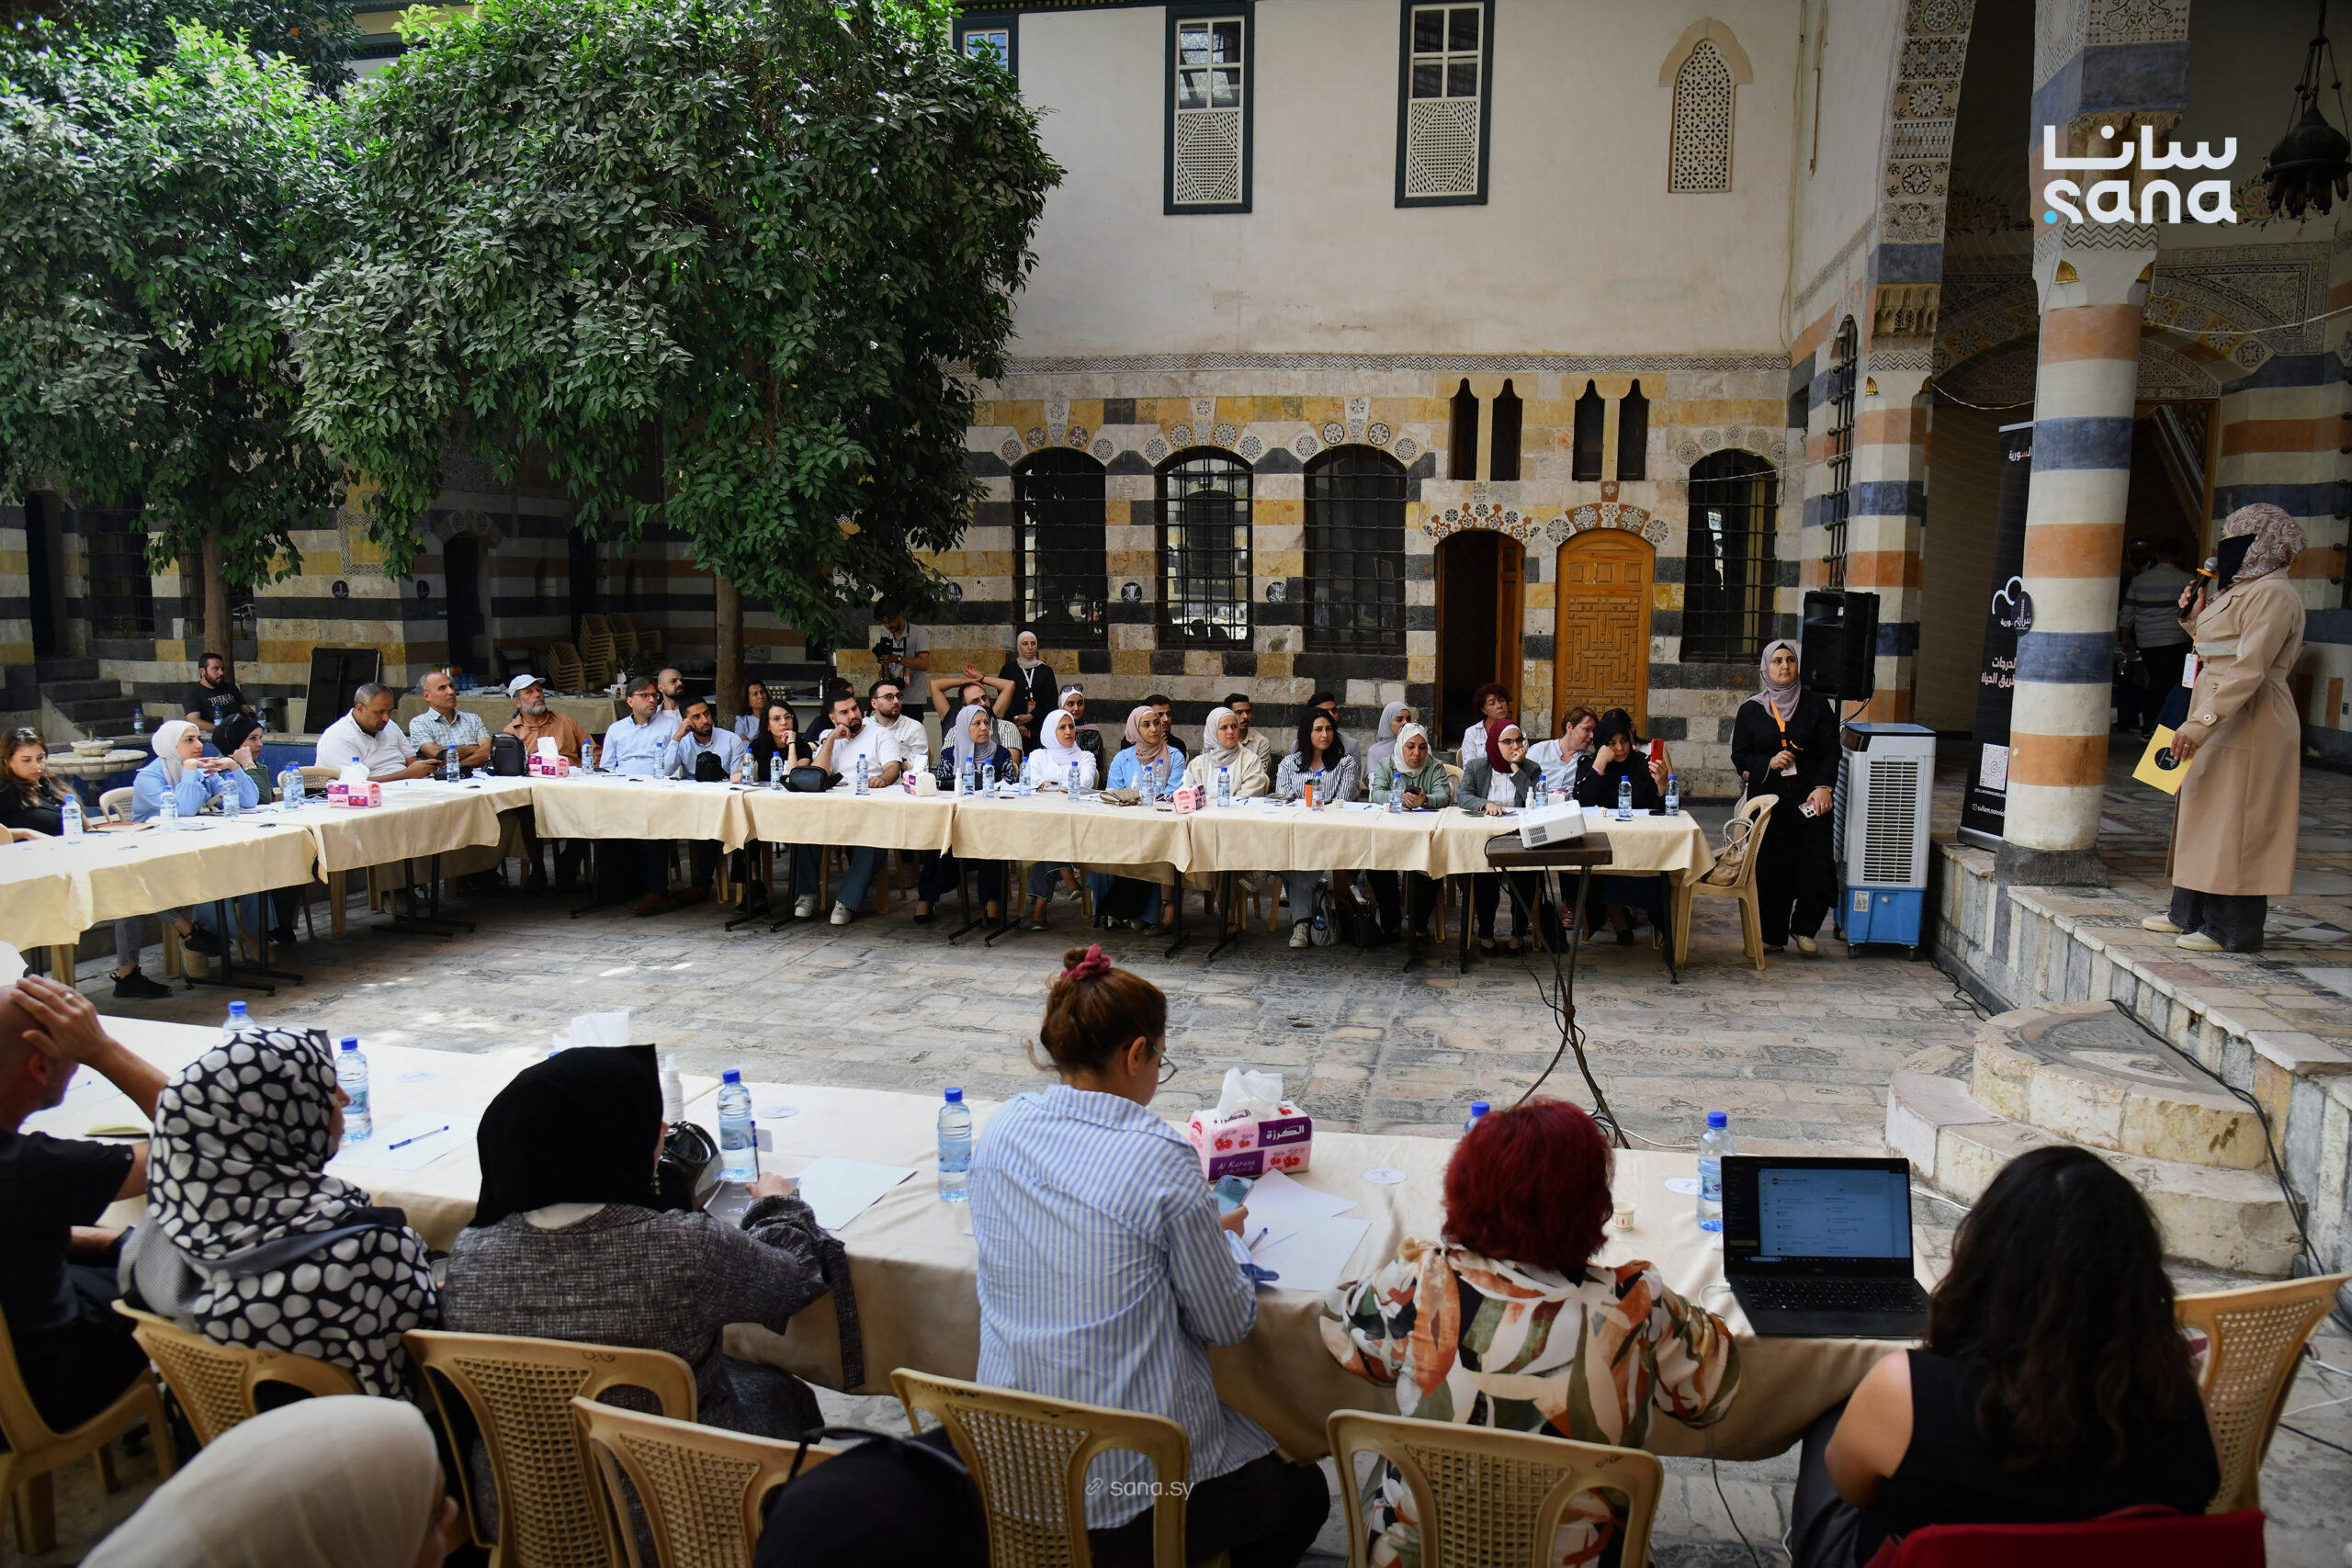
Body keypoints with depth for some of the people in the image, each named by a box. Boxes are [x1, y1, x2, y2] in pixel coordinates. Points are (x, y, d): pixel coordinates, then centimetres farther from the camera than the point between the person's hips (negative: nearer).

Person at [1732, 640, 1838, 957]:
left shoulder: (1817, 705, 6)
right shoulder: (1750, 711, 8)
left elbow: (1830, 751, 2)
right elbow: (1739, 756, 7)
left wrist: (1824, 787, -13)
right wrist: (1769, 763, -12)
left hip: (1810, 801, 0)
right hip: (1767, 801, 0)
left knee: (1816, 869, -6)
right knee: (1769, 870, -1)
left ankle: (1803, 929, 16)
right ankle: (1772, 935, 12)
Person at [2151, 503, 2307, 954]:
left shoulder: (2273, 594, -15)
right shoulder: (2241, 590, 16)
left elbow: (2249, 669, -24)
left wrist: (2201, 722, -29)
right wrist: (2196, 617, 10)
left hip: (2248, 723, -10)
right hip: (2219, 718, 10)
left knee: (2235, 823, -6)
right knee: (2204, 815, 14)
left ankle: (2234, 929, 0)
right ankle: (2192, 913, 23)